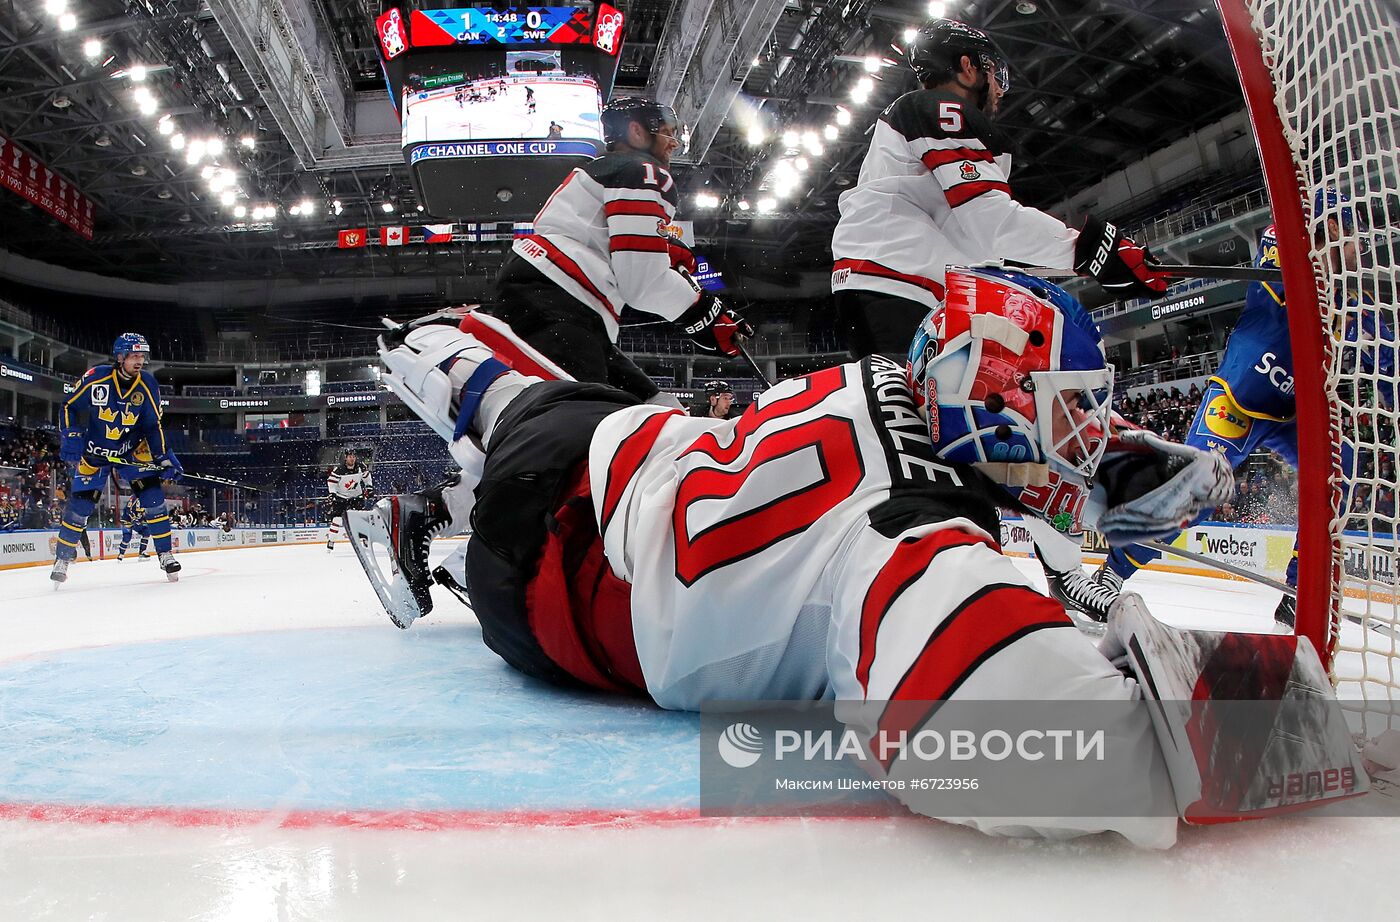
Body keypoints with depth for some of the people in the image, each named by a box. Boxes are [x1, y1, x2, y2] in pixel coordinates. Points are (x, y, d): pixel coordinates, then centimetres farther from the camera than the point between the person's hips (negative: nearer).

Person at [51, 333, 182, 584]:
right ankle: (63, 558, 19)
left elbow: (153, 425, -5)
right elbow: (69, 407, -5)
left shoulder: (147, 384, -11)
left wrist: (165, 457, -12)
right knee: (80, 505, 0)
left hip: (132, 451, 1)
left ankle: (165, 554, -5)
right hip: (94, 452, -1)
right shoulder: (96, 378, -18)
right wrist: (72, 438, -16)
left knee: (153, 497, -12)